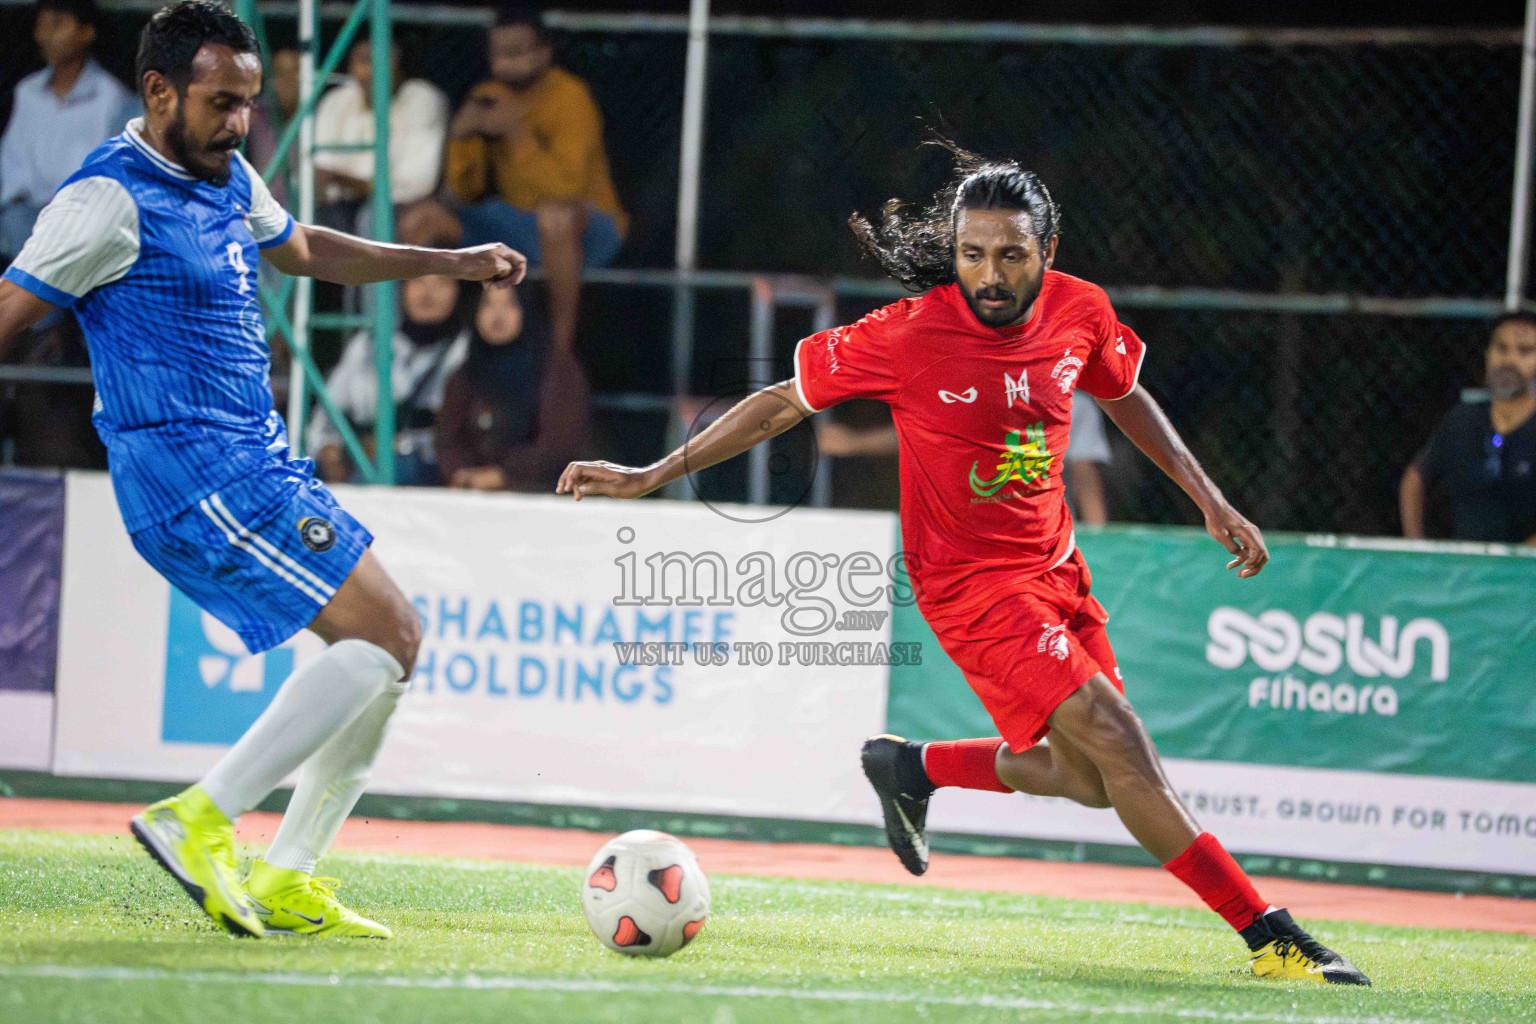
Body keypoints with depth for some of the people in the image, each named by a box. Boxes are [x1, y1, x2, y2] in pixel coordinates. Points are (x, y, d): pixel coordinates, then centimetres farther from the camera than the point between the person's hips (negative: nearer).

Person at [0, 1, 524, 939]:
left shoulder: (229, 178, 13)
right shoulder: (114, 197, -14)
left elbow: (303, 249, 34)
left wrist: (452, 263, 34)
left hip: (258, 463, 10)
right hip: (195, 474, -10)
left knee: (391, 643, 9)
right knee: (384, 635, -15)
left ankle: (286, 881, 10)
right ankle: (202, 820, -14)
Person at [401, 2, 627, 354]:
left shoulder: (569, 97, -16)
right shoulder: (487, 98, 3)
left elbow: (567, 189, -26)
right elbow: (467, 193, 4)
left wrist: (516, 133, -31)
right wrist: (461, 138, -14)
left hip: (587, 230, -6)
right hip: (516, 226, 6)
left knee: (555, 216, -41)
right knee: (422, 221, -9)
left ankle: (562, 344, -31)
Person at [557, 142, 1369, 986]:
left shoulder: (1080, 312, -7)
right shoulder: (911, 336, -21)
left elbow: (1124, 395, 15)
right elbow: (783, 401, -9)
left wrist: (1210, 501, 12)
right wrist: (651, 476, -9)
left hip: (1054, 565, 7)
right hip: (971, 581, -7)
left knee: (1094, 781, 10)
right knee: (1119, 743, -19)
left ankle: (911, 767, 33)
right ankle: (1265, 934, -16)